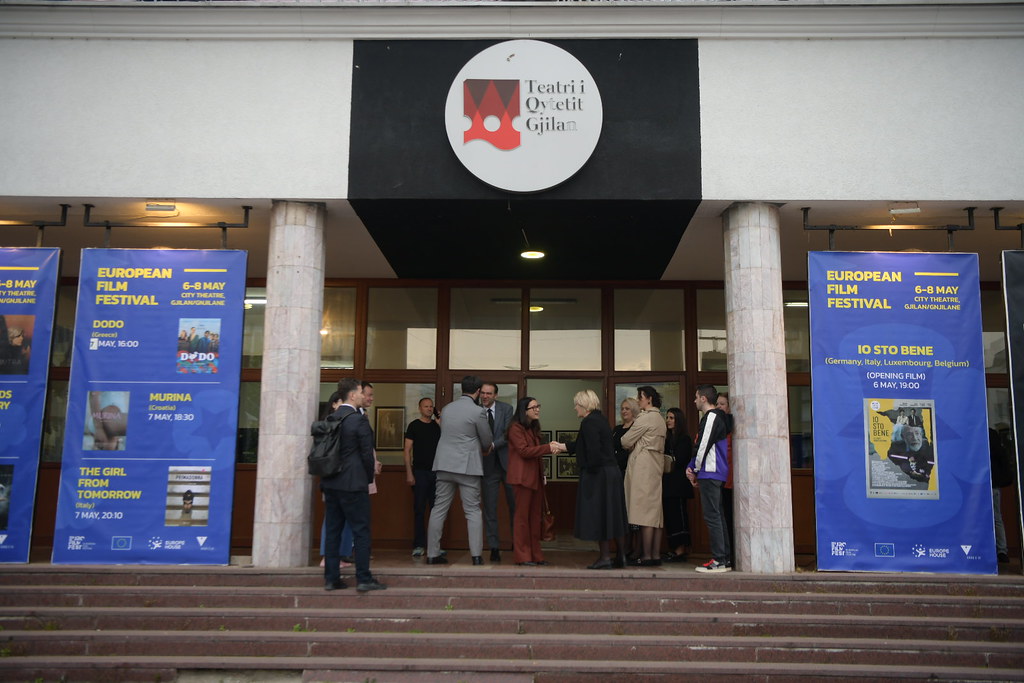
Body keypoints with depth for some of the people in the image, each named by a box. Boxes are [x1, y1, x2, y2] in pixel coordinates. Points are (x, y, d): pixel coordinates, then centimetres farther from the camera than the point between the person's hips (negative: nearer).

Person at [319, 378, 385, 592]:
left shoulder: (330, 419, 7)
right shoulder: (359, 421, -13)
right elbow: (367, 454, -11)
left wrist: (327, 478, 17)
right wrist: (369, 479, 3)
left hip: (330, 483, 7)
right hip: (353, 484, -7)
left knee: (333, 530, 10)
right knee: (361, 530, 0)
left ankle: (331, 578, 13)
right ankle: (363, 579, 2)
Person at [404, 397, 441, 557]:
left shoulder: (437, 426, 11)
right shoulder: (414, 425, 1)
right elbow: (407, 451, -2)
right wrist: (409, 473, -9)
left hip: (436, 472, 3)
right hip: (419, 471, -3)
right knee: (419, 509, -1)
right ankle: (419, 545, 4)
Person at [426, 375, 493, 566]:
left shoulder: (446, 409, 10)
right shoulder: (478, 411, -8)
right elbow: (487, 442, 0)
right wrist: (481, 449, 24)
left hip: (444, 465, 5)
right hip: (468, 466, -5)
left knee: (439, 509, 8)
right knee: (473, 511, 2)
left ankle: (432, 554, 10)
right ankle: (477, 555, 0)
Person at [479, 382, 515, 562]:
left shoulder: (506, 409, 0)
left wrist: (493, 445, -25)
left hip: (507, 462, 0)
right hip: (488, 465, 0)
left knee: (514, 504, 9)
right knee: (490, 508, 1)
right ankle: (494, 547, 9)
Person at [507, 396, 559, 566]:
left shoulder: (533, 428, 20)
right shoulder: (515, 428, -8)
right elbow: (524, 451, -17)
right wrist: (548, 447, -19)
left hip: (535, 477, 9)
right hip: (523, 477, -9)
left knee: (536, 516, 8)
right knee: (522, 516, -4)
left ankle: (535, 555, 14)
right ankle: (522, 556, 1)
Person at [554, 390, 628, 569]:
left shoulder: (589, 422, -14)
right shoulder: (600, 419, 15)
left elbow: (593, 450, -23)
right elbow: (579, 446, 24)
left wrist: (591, 470, -16)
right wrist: (560, 446, 30)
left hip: (598, 474, -9)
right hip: (612, 472, 9)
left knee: (598, 515, -1)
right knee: (613, 515, 14)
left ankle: (605, 557, 5)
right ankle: (621, 556, 20)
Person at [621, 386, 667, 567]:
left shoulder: (645, 418, -10)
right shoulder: (660, 418, 18)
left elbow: (626, 441, -7)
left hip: (643, 467, -9)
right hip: (656, 466, 9)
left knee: (645, 511, -8)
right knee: (655, 511, 7)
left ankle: (646, 556, -8)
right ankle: (656, 555, 8)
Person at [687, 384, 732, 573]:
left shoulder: (711, 417, -11)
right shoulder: (716, 417, 21)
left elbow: (704, 446, -15)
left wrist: (695, 470, -3)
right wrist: (692, 467, 11)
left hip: (710, 473, -10)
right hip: (716, 474, 10)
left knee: (712, 516, -9)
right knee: (717, 515, 11)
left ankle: (719, 560, -8)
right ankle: (725, 558, 14)